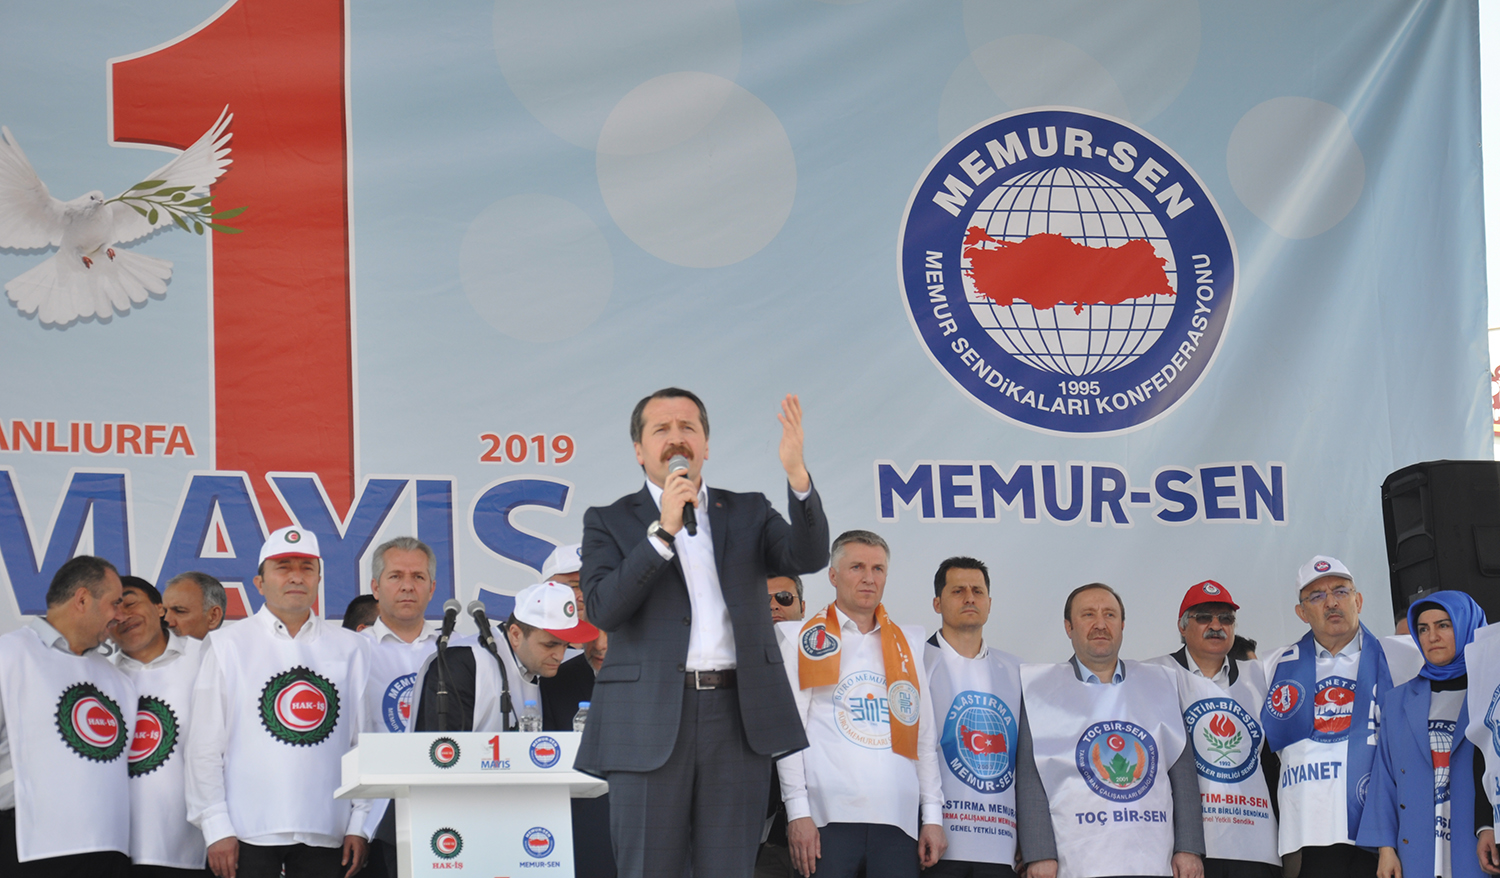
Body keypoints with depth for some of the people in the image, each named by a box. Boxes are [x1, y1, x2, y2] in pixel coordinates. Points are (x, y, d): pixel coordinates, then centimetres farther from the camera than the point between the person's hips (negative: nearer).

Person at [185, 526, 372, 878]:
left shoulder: (350, 648, 11)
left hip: (326, 834, 2)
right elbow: (205, 747, 2)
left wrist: (359, 825, 4)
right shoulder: (228, 646, 5)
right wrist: (216, 828, -6)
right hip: (248, 832, -2)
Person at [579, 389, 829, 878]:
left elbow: (809, 557, -3)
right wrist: (663, 531, -13)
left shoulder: (747, 514, 16)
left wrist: (797, 474, -19)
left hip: (738, 716, 2)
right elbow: (603, 609, -6)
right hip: (651, 720, -2)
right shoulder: (610, 522, 9)